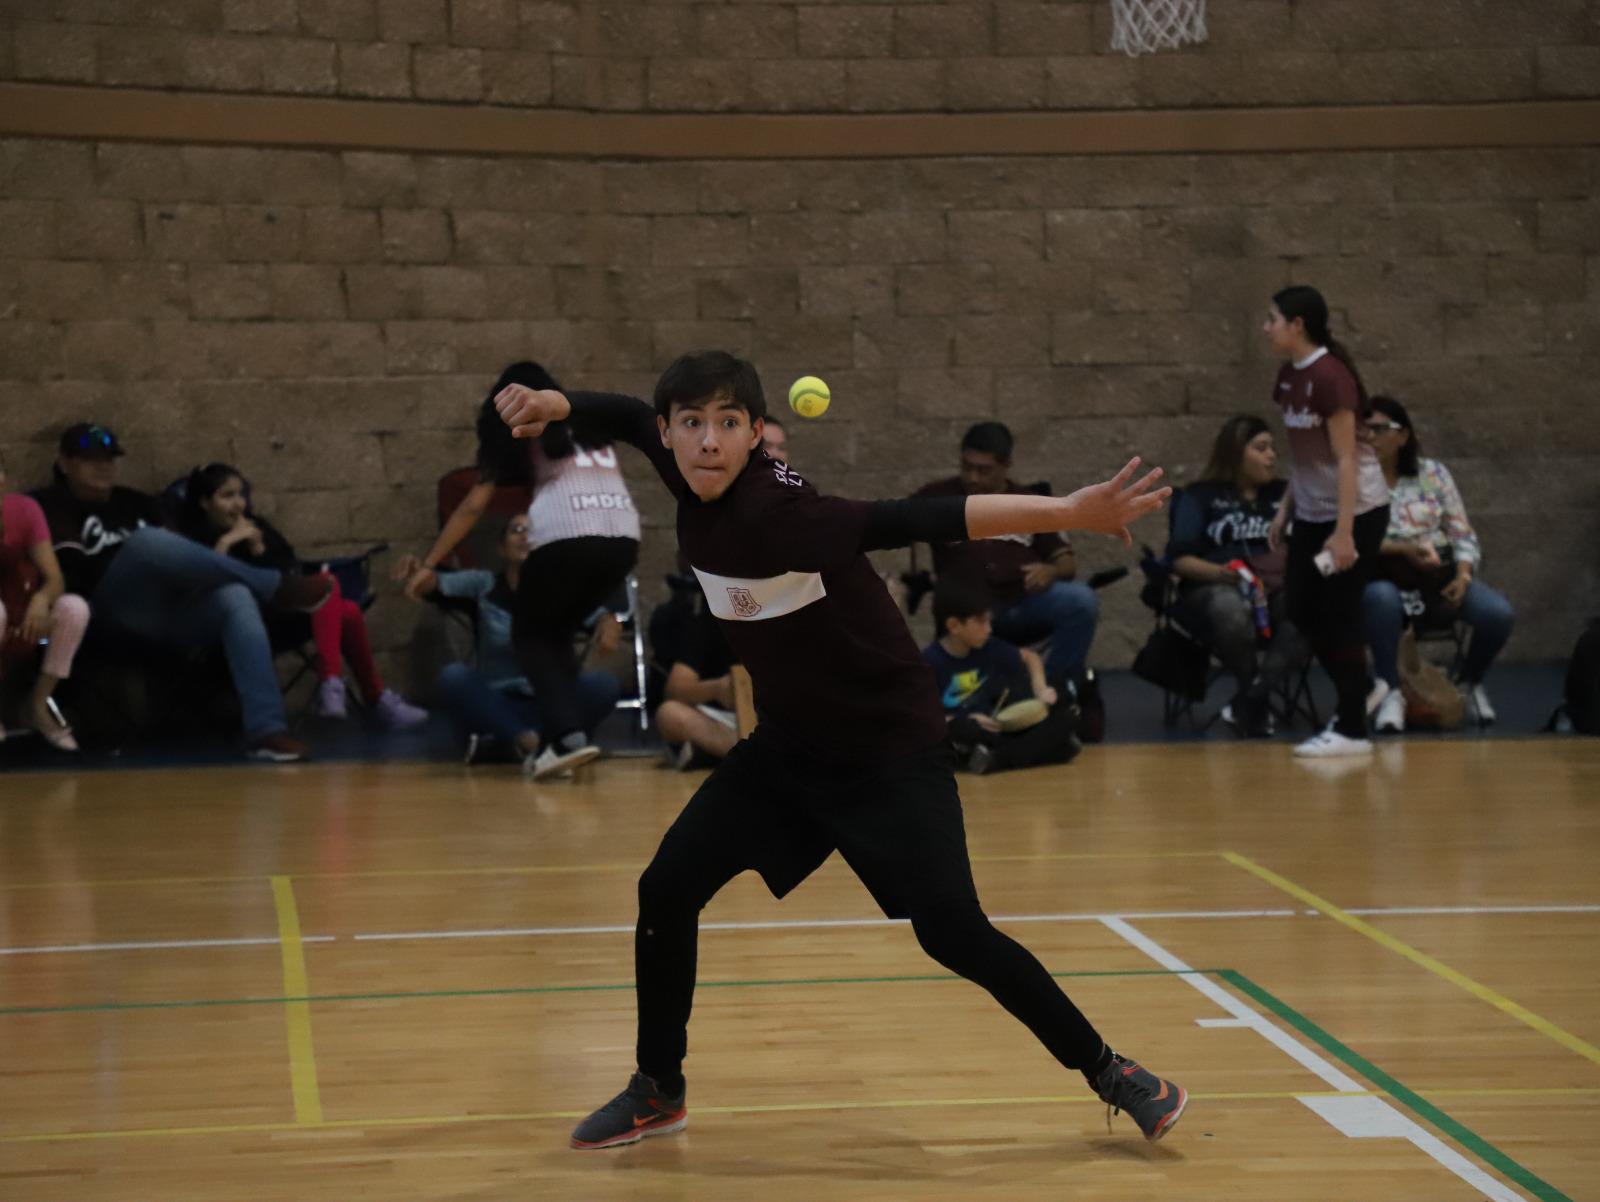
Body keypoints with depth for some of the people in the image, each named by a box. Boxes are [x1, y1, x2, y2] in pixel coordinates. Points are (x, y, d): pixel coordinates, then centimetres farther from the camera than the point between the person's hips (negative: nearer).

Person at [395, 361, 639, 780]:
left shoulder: (515, 433, 16)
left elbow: (472, 507, 13)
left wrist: (428, 564, 18)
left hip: (566, 537, -5)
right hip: (623, 538, 5)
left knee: (531, 634, 15)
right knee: (556, 633, 24)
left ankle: (567, 736, -5)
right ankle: (563, 736, 11)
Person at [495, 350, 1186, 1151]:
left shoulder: (773, 512, -30)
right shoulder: (692, 485, -7)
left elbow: (919, 521, -40)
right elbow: (634, 419, 16)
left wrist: (1067, 512, -50)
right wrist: (555, 406, -3)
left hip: (889, 750, -7)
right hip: (790, 747, 8)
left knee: (953, 934, -13)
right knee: (665, 892, 2)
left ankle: (1109, 1073, 4)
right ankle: (659, 1091, 21)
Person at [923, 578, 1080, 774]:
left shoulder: (989, 648, 5)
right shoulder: (930, 661, -11)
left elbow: (1029, 657, 22)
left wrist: (1040, 691, 5)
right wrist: (969, 721, -23)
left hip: (992, 730, 6)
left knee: (1063, 718, -9)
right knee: (963, 731, -41)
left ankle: (997, 759, -29)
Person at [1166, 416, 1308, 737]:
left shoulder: (1283, 494, 24)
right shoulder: (1200, 497, 14)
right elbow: (1180, 559, 2)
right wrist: (1222, 572, -17)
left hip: (1278, 591, 3)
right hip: (1214, 590, -3)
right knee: (1230, 609, -41)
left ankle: (1251, 700, -30)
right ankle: (1257, 705, -20)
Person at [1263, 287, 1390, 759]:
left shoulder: (1329, 375, -20)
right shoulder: (1289, 376, 5)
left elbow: (1346, 458, -21)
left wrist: (1343, 532, -24)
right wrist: (1285, 509, 14)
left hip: (1356, 511, -9)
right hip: (1311, 513, 9)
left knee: (1339, 616, -5)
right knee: (1300, 611, 10)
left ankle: (1352, 730, 3)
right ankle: (1360, 693, 26)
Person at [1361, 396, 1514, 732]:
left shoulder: (1433, 474, 10)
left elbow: (1462, 534, 10)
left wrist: (1463, 575, -8)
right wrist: (1404, 549, -21)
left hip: (1440, 578, 3)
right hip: (1387, 579, -3)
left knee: (1498, 613, -23)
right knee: (1381, 598, -41)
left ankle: (1470, 682, 9)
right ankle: (1391, 691, -24)